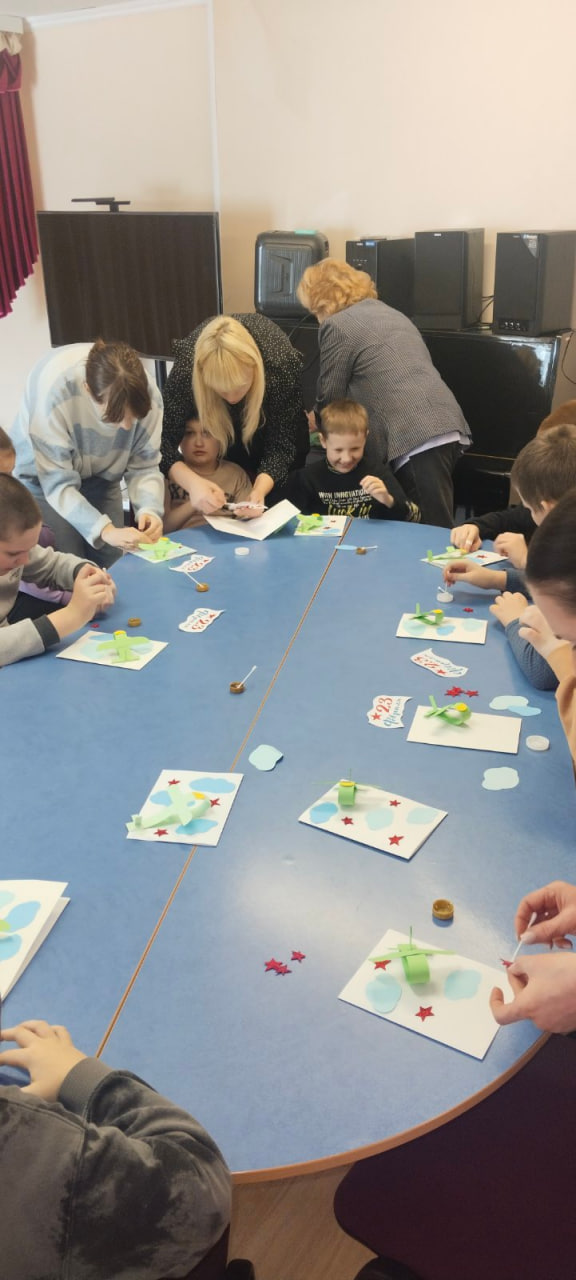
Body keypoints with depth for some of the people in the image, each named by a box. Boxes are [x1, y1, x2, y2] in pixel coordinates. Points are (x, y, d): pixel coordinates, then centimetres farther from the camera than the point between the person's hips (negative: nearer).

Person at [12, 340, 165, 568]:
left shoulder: (147, 393, -25)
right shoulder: (53, 388, -37)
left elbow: (144, 466, -16)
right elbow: (58, 483, -33)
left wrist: (149, 510, -37)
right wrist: (105, 530, -46)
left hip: (100, 479, 4)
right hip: (43, 479, -3)